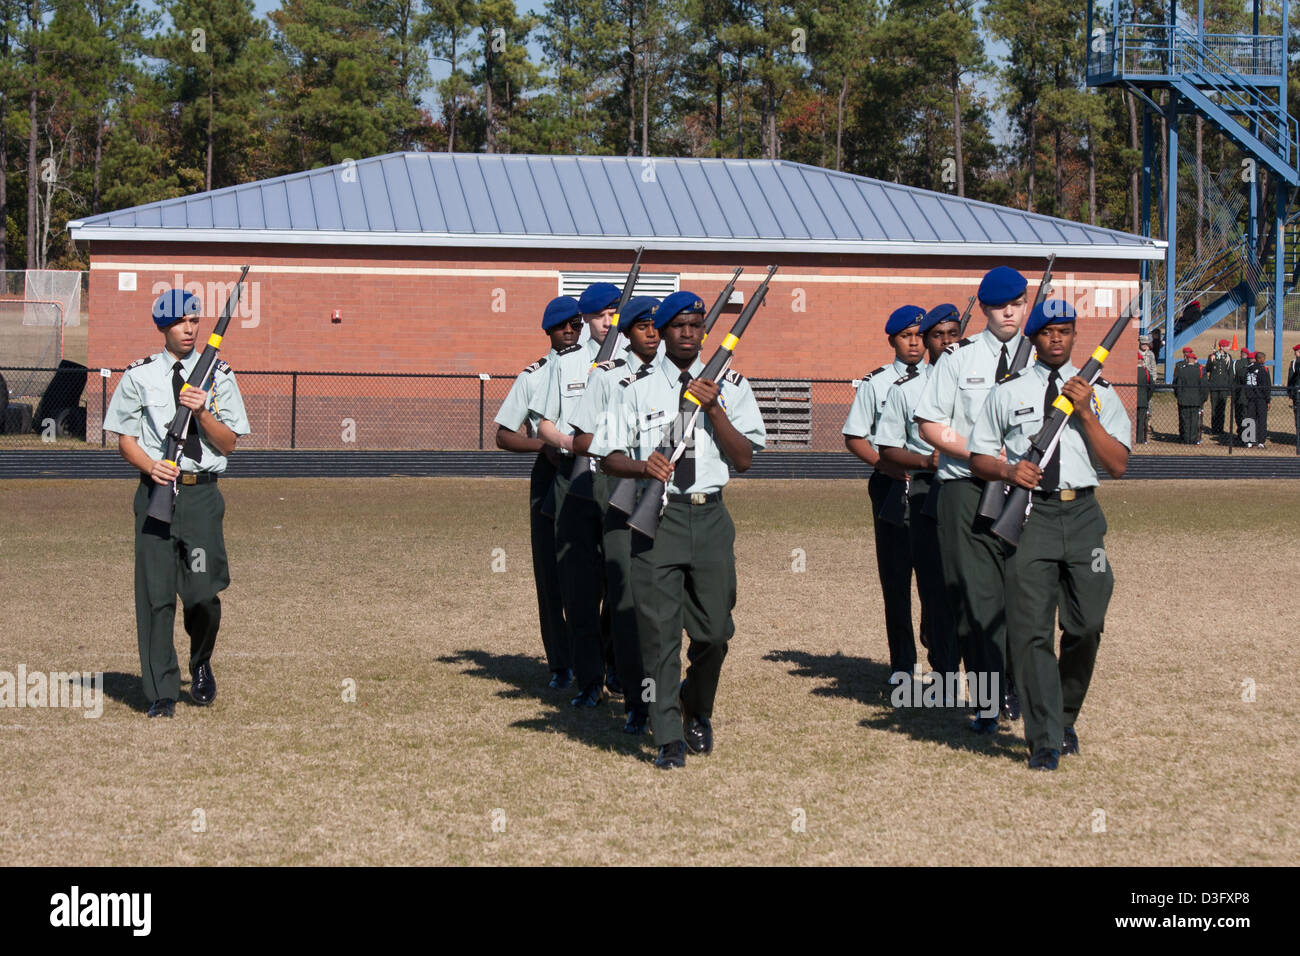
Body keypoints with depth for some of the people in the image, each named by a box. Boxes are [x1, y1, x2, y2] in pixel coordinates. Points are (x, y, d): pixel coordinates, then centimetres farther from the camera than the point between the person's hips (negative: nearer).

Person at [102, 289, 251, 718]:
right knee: (155, 593, -3)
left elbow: (229, 443, 6)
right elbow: (125, 438, 7)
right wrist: (150, 466, -12)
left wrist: (203, 411, -12)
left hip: (202, 493, 0)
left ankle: (201, 665, 25)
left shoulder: (218, 374, 8)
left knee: (203, 593, -6)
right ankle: (161, 694, 2)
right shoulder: (139, 375, 7)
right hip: (155, 490, 0)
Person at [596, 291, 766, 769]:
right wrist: (643, 466, -17)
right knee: (660, 630, -5)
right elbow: (609, 457, 4)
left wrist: (714, 409, -10)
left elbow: (744, 459, 2)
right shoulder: (636, 386, 6)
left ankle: (697, 711, 32)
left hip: (710, 515, 2)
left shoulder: (730, 385, 9)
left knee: (714, 628, 4)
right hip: (655, 514, -2)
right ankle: (669, 739, -1)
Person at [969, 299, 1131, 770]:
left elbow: (1118, 465, 3)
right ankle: (1045, 741, -8)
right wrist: (1008, 470, -8)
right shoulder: (1008, 393, 11)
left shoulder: (1100, 394, 12)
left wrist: (1085, 414, -8)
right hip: (1029, 514, -1)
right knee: (1031, 630, -9)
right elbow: (978, 457, 13)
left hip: (1083, 514, 1)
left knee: (1086, 625, 1)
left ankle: (1065, 719, 24)